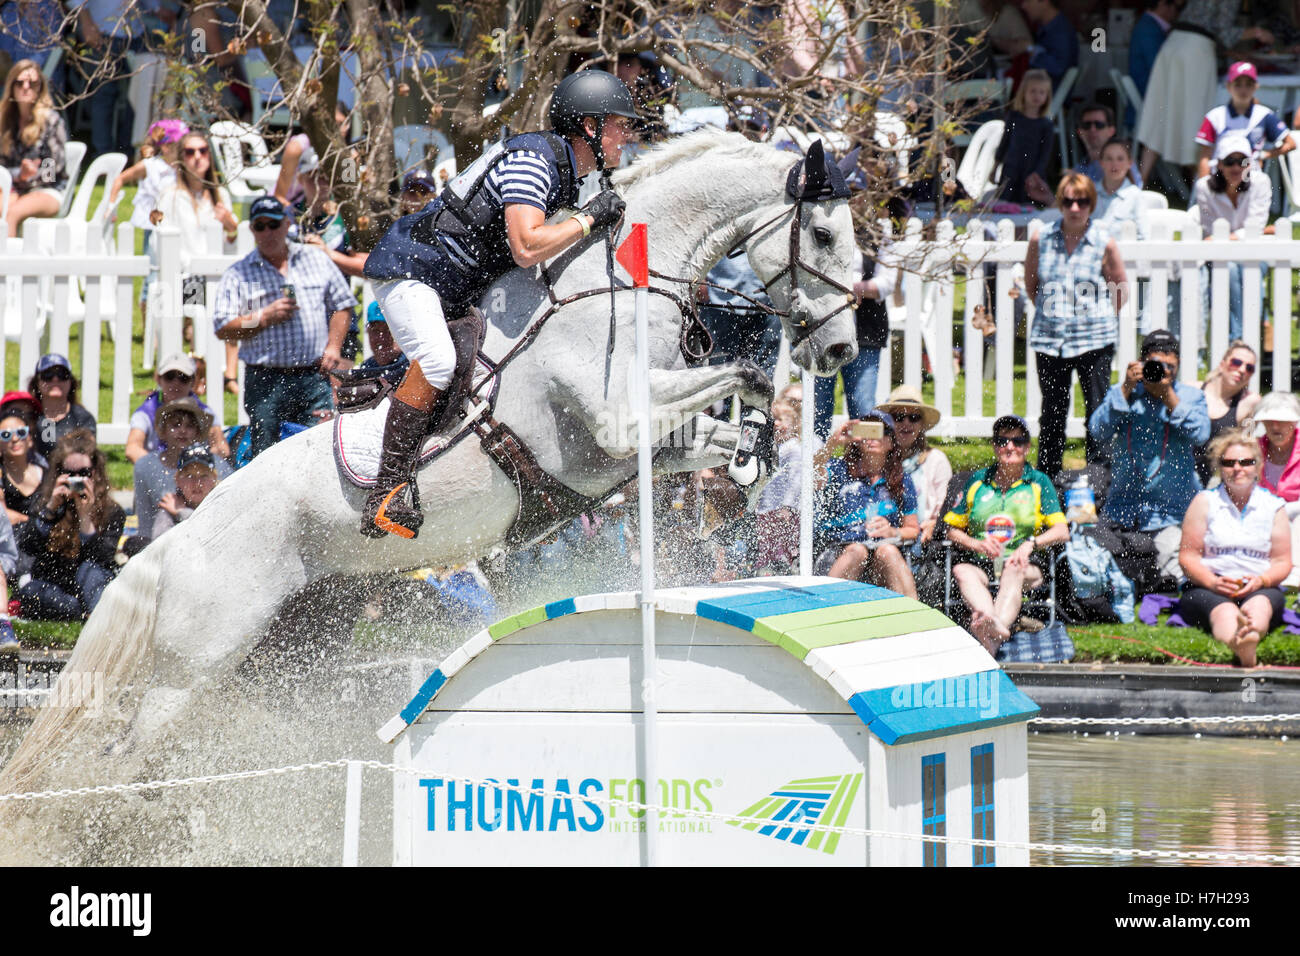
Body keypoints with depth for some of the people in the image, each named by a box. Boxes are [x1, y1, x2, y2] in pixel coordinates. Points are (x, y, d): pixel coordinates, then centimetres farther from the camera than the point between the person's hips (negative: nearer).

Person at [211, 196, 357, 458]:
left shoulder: (317, 260, 13)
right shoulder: (237, 275, 7)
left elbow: (342, 305, 17)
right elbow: (223, 329, 0)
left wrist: (333, 347, 2)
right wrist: (265, 317, -11)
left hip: (314, 376, 1)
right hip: (265, 380, -1)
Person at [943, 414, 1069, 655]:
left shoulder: (1038, 482, 14)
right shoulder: (977, 481, 20)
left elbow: (1062, 531, 3)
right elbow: (953, 529, 17)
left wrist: (1031, 543, -17)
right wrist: (975, 544, -6)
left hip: (1023, 562, -2)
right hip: (981, 561, 2)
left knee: (1014, 571, -38)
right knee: (962, 572, -34)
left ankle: (991, 636, -64)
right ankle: (995, 624, -64)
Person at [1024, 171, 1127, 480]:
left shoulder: (1104, 244, -3)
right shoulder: (1041, 240, 2)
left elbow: (1120, 290, 7)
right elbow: (1031, 284, 16)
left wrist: (1098, 317, 5)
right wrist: (1050, 310, 12)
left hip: (1094, 338, -2)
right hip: (1050, 337, 2)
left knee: (1097, 408, -2)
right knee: (1052, 410, 8)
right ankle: (1046, 474, 18)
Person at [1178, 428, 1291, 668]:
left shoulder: (1274, 506, 14)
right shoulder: (1204, 502, 10)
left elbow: (1282, 562, 11)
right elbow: (1187, 557, 5)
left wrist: (1262, 580, -13)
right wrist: (1213, 582, -15)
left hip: (1261, 588, 1)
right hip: (1207, 587, -1)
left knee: (1259, 604, -37)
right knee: (1223, 611, -38)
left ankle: (1251, 634, -76)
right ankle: (1239, 645, -76)